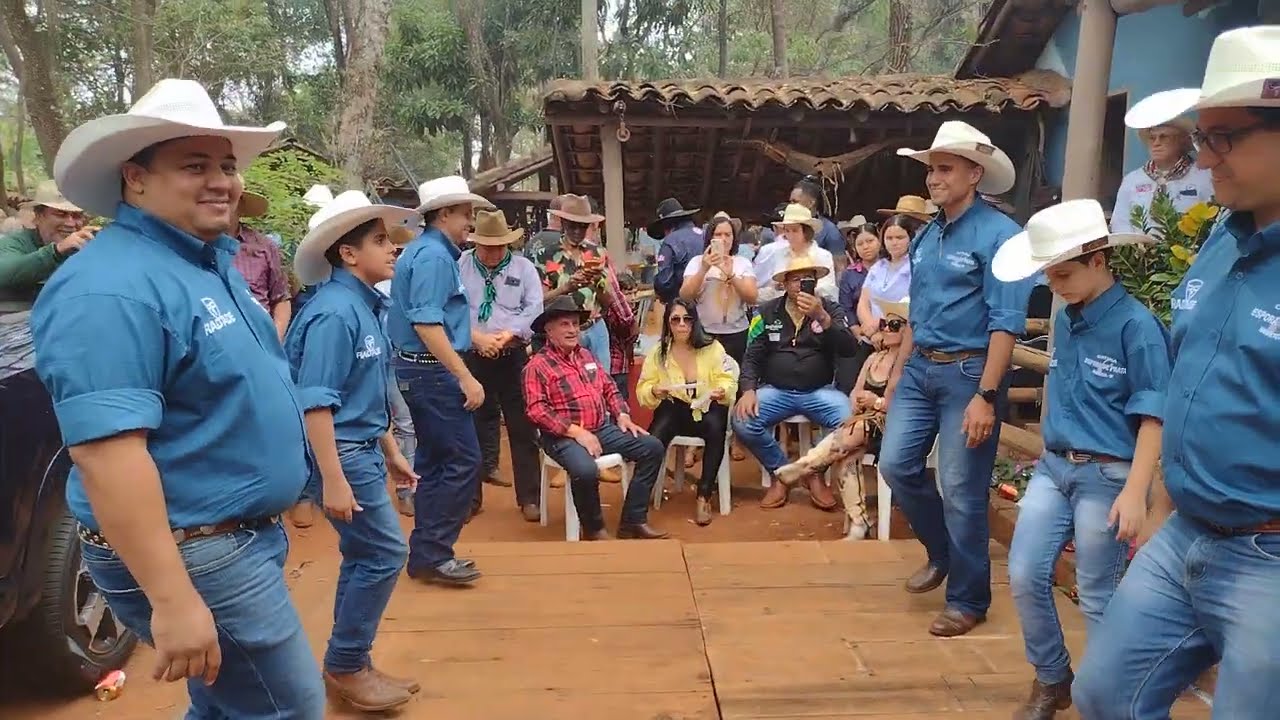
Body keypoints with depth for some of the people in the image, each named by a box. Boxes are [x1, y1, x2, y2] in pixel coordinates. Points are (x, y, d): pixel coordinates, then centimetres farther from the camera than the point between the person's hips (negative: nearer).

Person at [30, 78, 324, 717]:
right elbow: (106, 451, -30)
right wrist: (173, 601, -31)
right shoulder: (112, 288, -23)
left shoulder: (211, 262, 10)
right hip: (190, 555, -10)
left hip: (242, 535, 10)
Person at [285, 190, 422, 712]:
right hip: (341, 452, -10)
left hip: (362, 450, 10)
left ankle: (349, 665, 29)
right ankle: (346, 666, 15)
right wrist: (333, 479, -24)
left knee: (365, 556, 15)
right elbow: (316, 402, -23)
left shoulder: (364, 305, 10)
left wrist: (390, 453, 21)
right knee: (384, 552, -3)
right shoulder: (335, 312, -19)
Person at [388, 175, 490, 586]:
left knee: (435, 461, 15)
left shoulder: (427, 251, 16)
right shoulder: (434, 256, -16)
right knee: (463, 461, -6)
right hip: (433, 371, -11)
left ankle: (427, 553, 23)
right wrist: (466, 378, -24)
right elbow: (427, 324, -24)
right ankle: (433, 555, 1)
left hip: (420, 369, 11)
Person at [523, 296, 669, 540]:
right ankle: (594, 528, -7)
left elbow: (609, 389, 22)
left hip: (602, 428, 7)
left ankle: (633, 521, -1)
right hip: (564, 437, -7)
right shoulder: (537, 365, -6)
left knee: (653, 447, -5)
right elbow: (536, 410, -16)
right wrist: (575, 431, -22)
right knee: (586, 470, -37)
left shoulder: (587, 356, 17)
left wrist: (622, 415, 4)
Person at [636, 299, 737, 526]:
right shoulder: (657, 352, 5)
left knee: (716, 426, -35)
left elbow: (729, 382, -4)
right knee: (655, 436, -33)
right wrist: (654, 391, -18)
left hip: (707, 407, 0)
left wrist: (721, 391, -27)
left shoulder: (712, 347, 1)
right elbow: (642, 391, 5)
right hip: (675, 410, 0)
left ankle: (704, 496, -22)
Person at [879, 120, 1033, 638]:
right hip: (920, 368, 7)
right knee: (896, 465, 7)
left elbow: (1005, 323, -17)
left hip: (966, 372, -7)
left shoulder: (998, 235, -12)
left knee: (961, 490, 1)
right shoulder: (925, 236, 11)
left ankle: (967, 600, 19)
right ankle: (942, 552, 33)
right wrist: (897, 373, 17)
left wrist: (985, 396, -22)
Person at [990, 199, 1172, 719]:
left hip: (1106, 476, -6)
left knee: (1097, 597, 6)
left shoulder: (1135, 325, -14)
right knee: (1025, 577, 5)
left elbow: (1152, 417, -14)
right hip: (1052, 467, 6)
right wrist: (1050, 457, 17)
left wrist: (1134, 492, -19)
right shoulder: (1066, 321, 6)